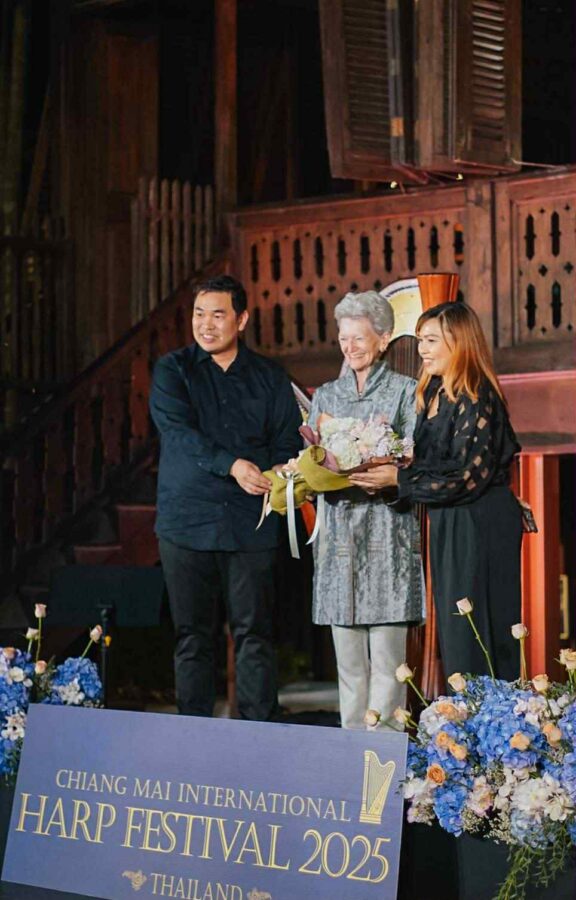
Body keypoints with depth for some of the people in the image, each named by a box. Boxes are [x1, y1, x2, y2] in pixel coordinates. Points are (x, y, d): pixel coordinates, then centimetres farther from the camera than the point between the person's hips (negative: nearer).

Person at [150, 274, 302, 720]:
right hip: (187, 520, -1)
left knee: (254, 633, -1)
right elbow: (178, 431, -9)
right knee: (192, 635, 2)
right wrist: (232, 465, -22)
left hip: (250, 523, 1)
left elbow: (288, 443, 10)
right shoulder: (173, 370, 6)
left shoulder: (270, 378, 12)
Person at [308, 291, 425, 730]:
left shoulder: (406, 391, 4)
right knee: (348, 657, 5)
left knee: (386, 656, -5)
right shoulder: (327, 395, 16)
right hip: (339, 533, 4)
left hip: (387, 533, -4)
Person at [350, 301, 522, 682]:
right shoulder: (435, 393, 12)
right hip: (448, 523, 9)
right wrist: (381, 470, -2)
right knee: (453, 633, 10)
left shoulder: (475, 397, -15)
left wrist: (399, 479, -18)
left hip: (481, 524, -9)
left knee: (476, 636, -6)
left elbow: (469, 475, -20)